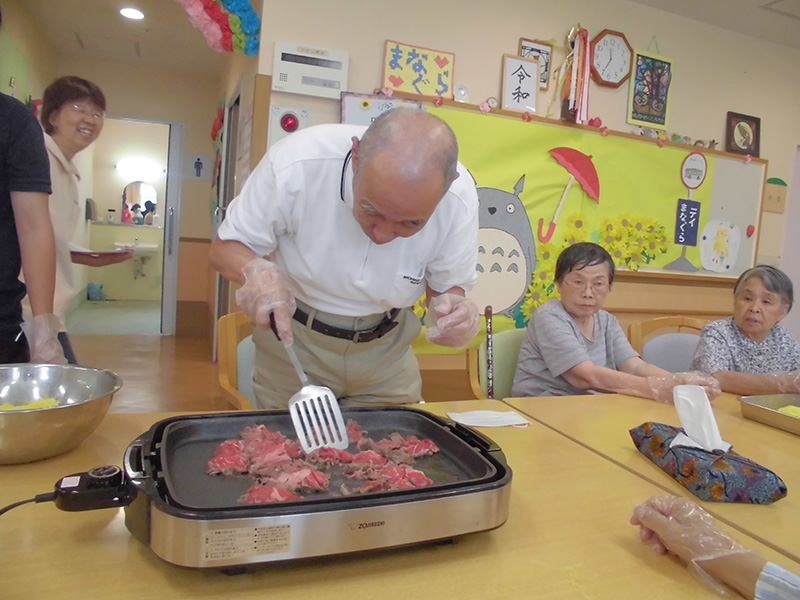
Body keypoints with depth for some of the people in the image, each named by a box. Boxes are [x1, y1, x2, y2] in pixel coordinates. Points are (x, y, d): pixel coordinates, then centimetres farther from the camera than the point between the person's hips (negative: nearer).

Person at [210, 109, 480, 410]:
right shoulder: (294, 164, -30)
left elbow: (447, 286, -9)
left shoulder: (458, 200, -25)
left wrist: (453, 311, -32)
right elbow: (225, 246, -15)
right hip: (291, 338, -1)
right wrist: (256, 270, -37)